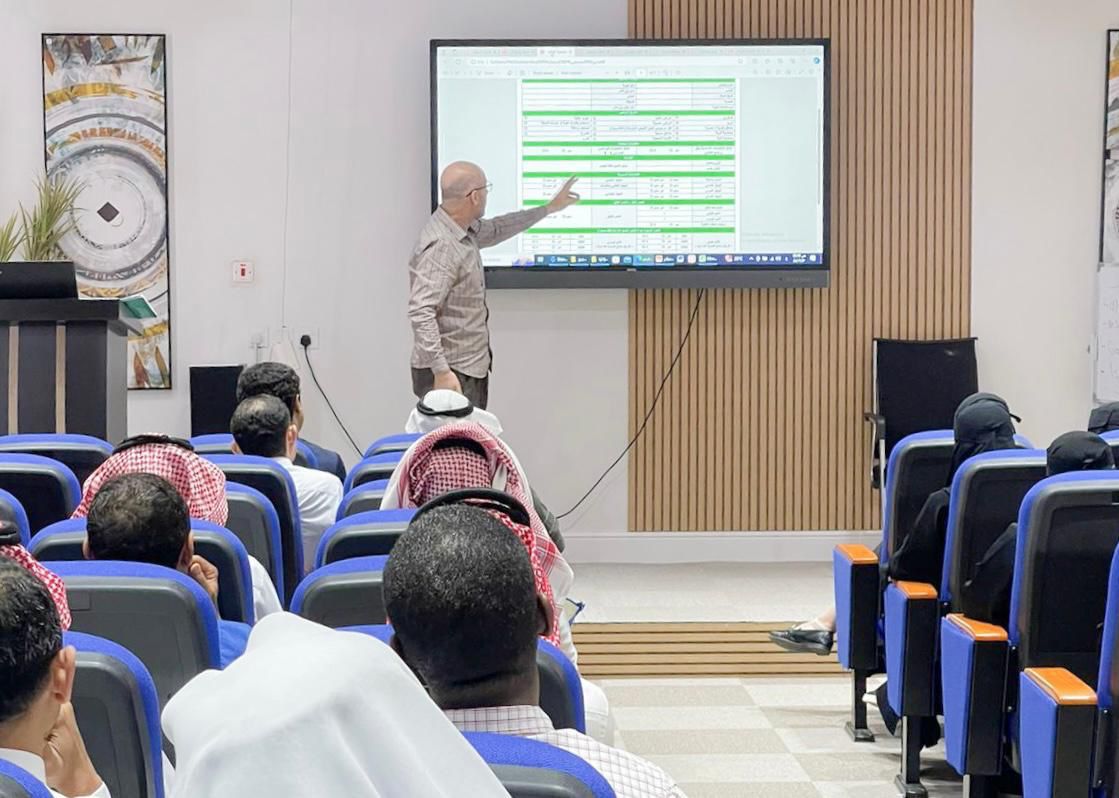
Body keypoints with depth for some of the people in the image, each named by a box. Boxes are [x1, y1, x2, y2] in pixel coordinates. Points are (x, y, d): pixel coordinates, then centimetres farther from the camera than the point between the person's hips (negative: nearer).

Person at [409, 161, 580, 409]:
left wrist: (549, 208, 36)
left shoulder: (463, 230, 8)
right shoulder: (440, 246, -22)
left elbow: (495, 229, 30)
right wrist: (441, 371, -32)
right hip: (451, 375, -10)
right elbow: (420, 312, -28)